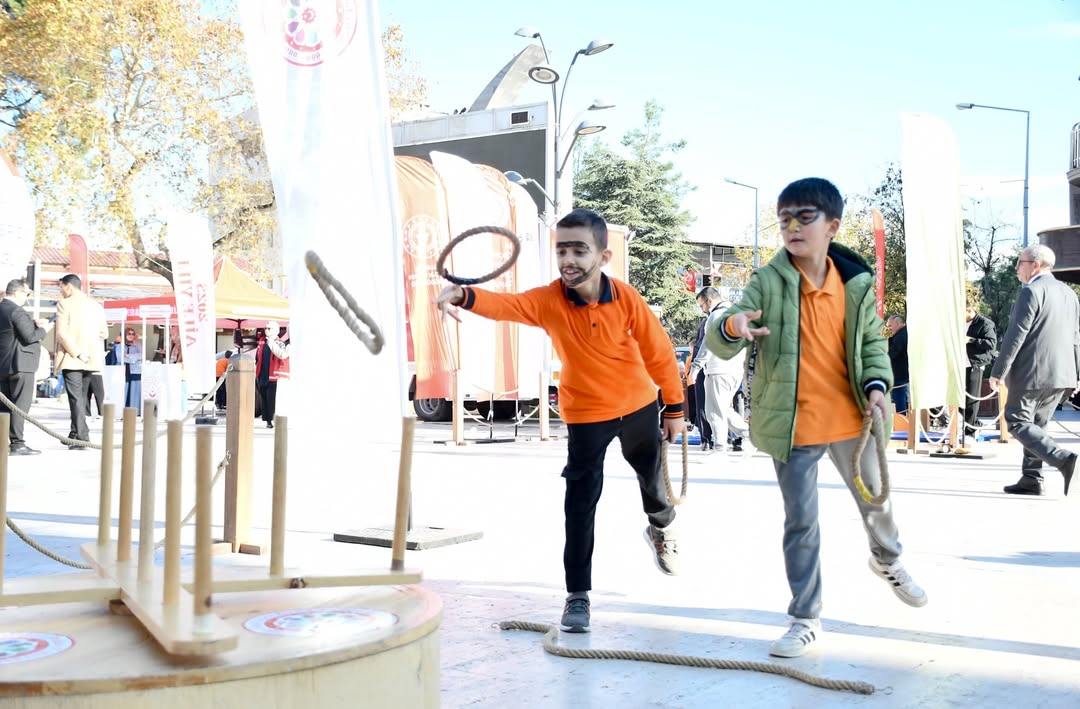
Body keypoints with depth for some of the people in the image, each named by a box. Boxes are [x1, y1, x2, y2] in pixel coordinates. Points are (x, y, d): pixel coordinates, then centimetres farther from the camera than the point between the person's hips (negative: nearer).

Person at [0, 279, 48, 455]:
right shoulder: (17, 311, -15)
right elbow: (29, 337, -18)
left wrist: (34, 323, 8)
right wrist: (42, 329, -1)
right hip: (20, 364, -9)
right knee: (20, 405, -7)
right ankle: (17, 443, -8)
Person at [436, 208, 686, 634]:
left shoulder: (626, 299, -20)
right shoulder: (548, 300, -21)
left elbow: (659, 353, -9)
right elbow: (507, 305, -41)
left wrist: (675, 408, -2)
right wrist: (464, 296, -62)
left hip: (639, 406, 2)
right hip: (585, 414, -1)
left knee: (651, 475, 24)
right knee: (580, 502, -9)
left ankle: (661, 528, 58)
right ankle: (578, 594, 1)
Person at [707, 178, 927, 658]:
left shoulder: (857, 283, -2)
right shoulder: (768, 282, -9)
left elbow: (873, 341, 8)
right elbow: (720, 342, -15)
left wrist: (877, 385, -10)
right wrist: (731, 326, -39)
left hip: (850, 419, 3)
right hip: (793, 423, -3)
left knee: (875, 499, 22)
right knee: (800, 520, 4)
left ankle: (887, 560, 55)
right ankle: (806, 618, 17)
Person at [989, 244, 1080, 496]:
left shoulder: (1031, 292, -12)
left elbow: (1016, 335, -16)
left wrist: (998, 372, -13)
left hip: (1032, 373, -8)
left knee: (1018, 423, -3)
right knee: (1035, 425, 15)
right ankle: (1031, 479, 14)